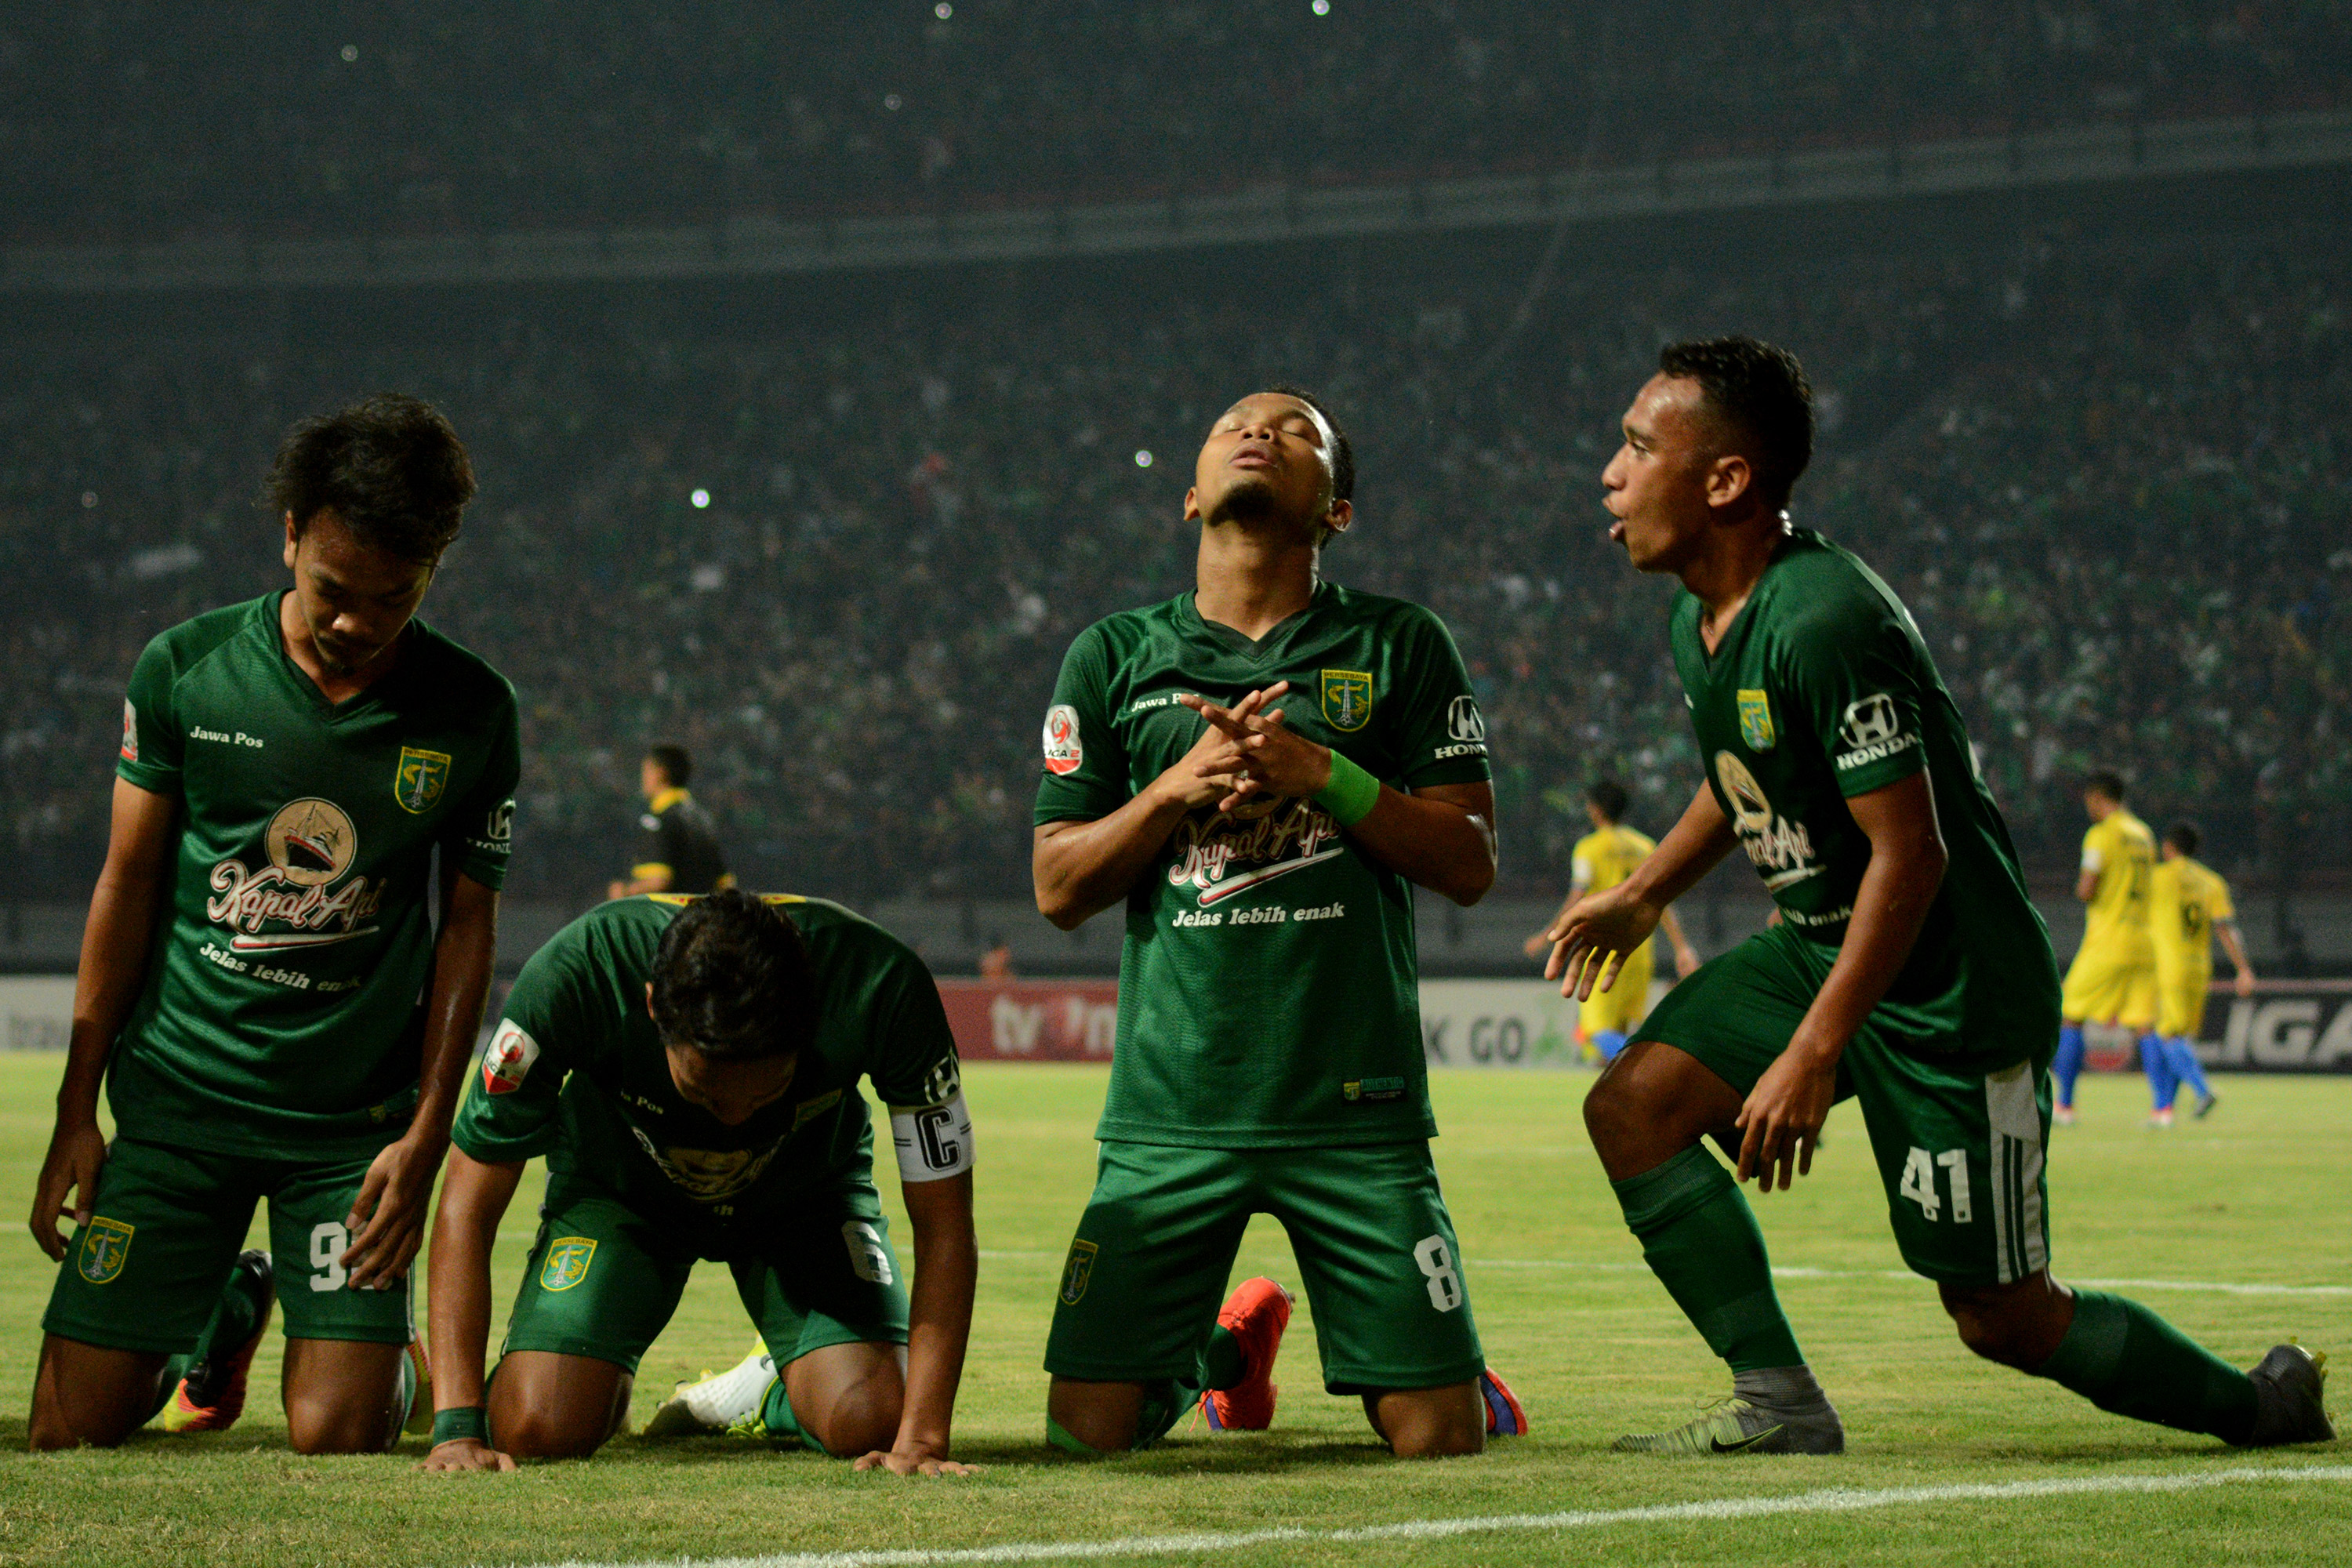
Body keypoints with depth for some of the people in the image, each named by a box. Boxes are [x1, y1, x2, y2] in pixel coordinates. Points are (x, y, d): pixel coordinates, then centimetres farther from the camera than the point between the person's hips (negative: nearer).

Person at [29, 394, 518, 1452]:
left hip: (358, 1120, -1)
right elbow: (127, 881, 3)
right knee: (76, 1425, -1)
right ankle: (228, 1308, 31)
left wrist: (425, 1136, -4)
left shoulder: (471, 713, -4)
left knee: (337, 1439, -10)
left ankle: (404, 1351, 26)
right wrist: (76, 1112, 2)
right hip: (178, 1092, 1)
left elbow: (468, 923, 3)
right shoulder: (184, 668, -5)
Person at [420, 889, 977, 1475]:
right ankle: (609, 1380, 17)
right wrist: (457, 1427, -34)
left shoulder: (882, 987, -38)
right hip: (618, 1185, 0)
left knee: (872, 1422, -21)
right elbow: (468, 1207, -27)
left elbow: (945, 1228, -26)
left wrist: (921, 1440, -32)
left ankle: (772, 1388, 14)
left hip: (806, 1191, 0)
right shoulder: (570, 978, -38)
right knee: (537, 1429, -20)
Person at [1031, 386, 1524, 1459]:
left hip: (1356, 1103, -1)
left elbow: (1470, 864, 2)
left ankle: (1452, 1367, 31)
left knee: (1439, 1438, -6)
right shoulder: (1112, 657, 10)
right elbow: (1058, 887, 7)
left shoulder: (1400, 646, 7)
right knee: (1086, 1431, -5)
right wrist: (1177, 787, -10)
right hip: (1170, 1111, 1)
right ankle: (1230, 1346, 28)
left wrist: (1323, 774, -11)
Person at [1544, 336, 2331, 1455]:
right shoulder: (1701, 619, 3)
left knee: (2001, 1317, -2)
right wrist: (1643, 895, 16)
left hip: (1950, 984, -9)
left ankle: (2261, 1406, 21)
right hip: (1814, 945, 9)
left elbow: (1910, 852, -27)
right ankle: (1779, 1405, -5)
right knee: (1632, 1106, -10)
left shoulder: (1826, 624, -27)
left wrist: (1813, 1053, -28)